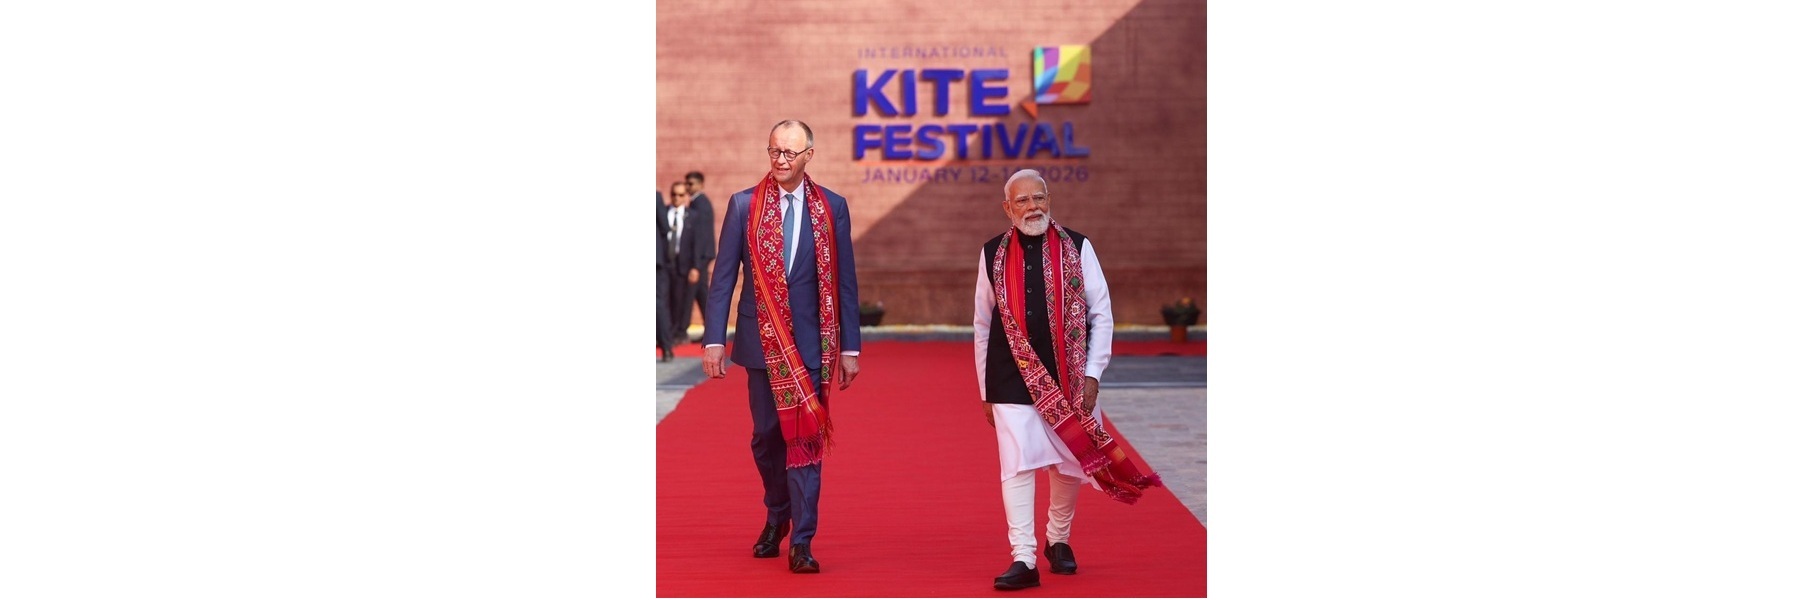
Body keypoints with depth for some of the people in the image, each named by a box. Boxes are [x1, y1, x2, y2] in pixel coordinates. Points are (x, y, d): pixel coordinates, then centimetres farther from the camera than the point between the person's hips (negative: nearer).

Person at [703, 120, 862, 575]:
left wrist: (850, 347, 0)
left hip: (810, 341, -1)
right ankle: (777, 515, 37)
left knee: (805, 435, -5)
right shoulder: (743, 205, 2)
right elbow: (723, 277, 2)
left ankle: (801, 542, -2)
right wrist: (714, 340, -5)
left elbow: (844, 281, 2)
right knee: (766, 436, 13)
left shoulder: (832, 208, 1)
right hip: (761, 338, 1)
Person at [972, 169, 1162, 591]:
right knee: (1017, 465, -8)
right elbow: (983, 326, 9)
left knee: (1068, 465, 10)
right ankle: (1023, 559, -5)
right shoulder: (993, 255, 4)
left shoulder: (1078, 248, 1)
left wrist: (1092, 374, -4)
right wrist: (985, 390, 9)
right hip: (1013, 381, 0)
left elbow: (1101, 315, 2)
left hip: (1068, 378, 1)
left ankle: (1058, 540, 33)